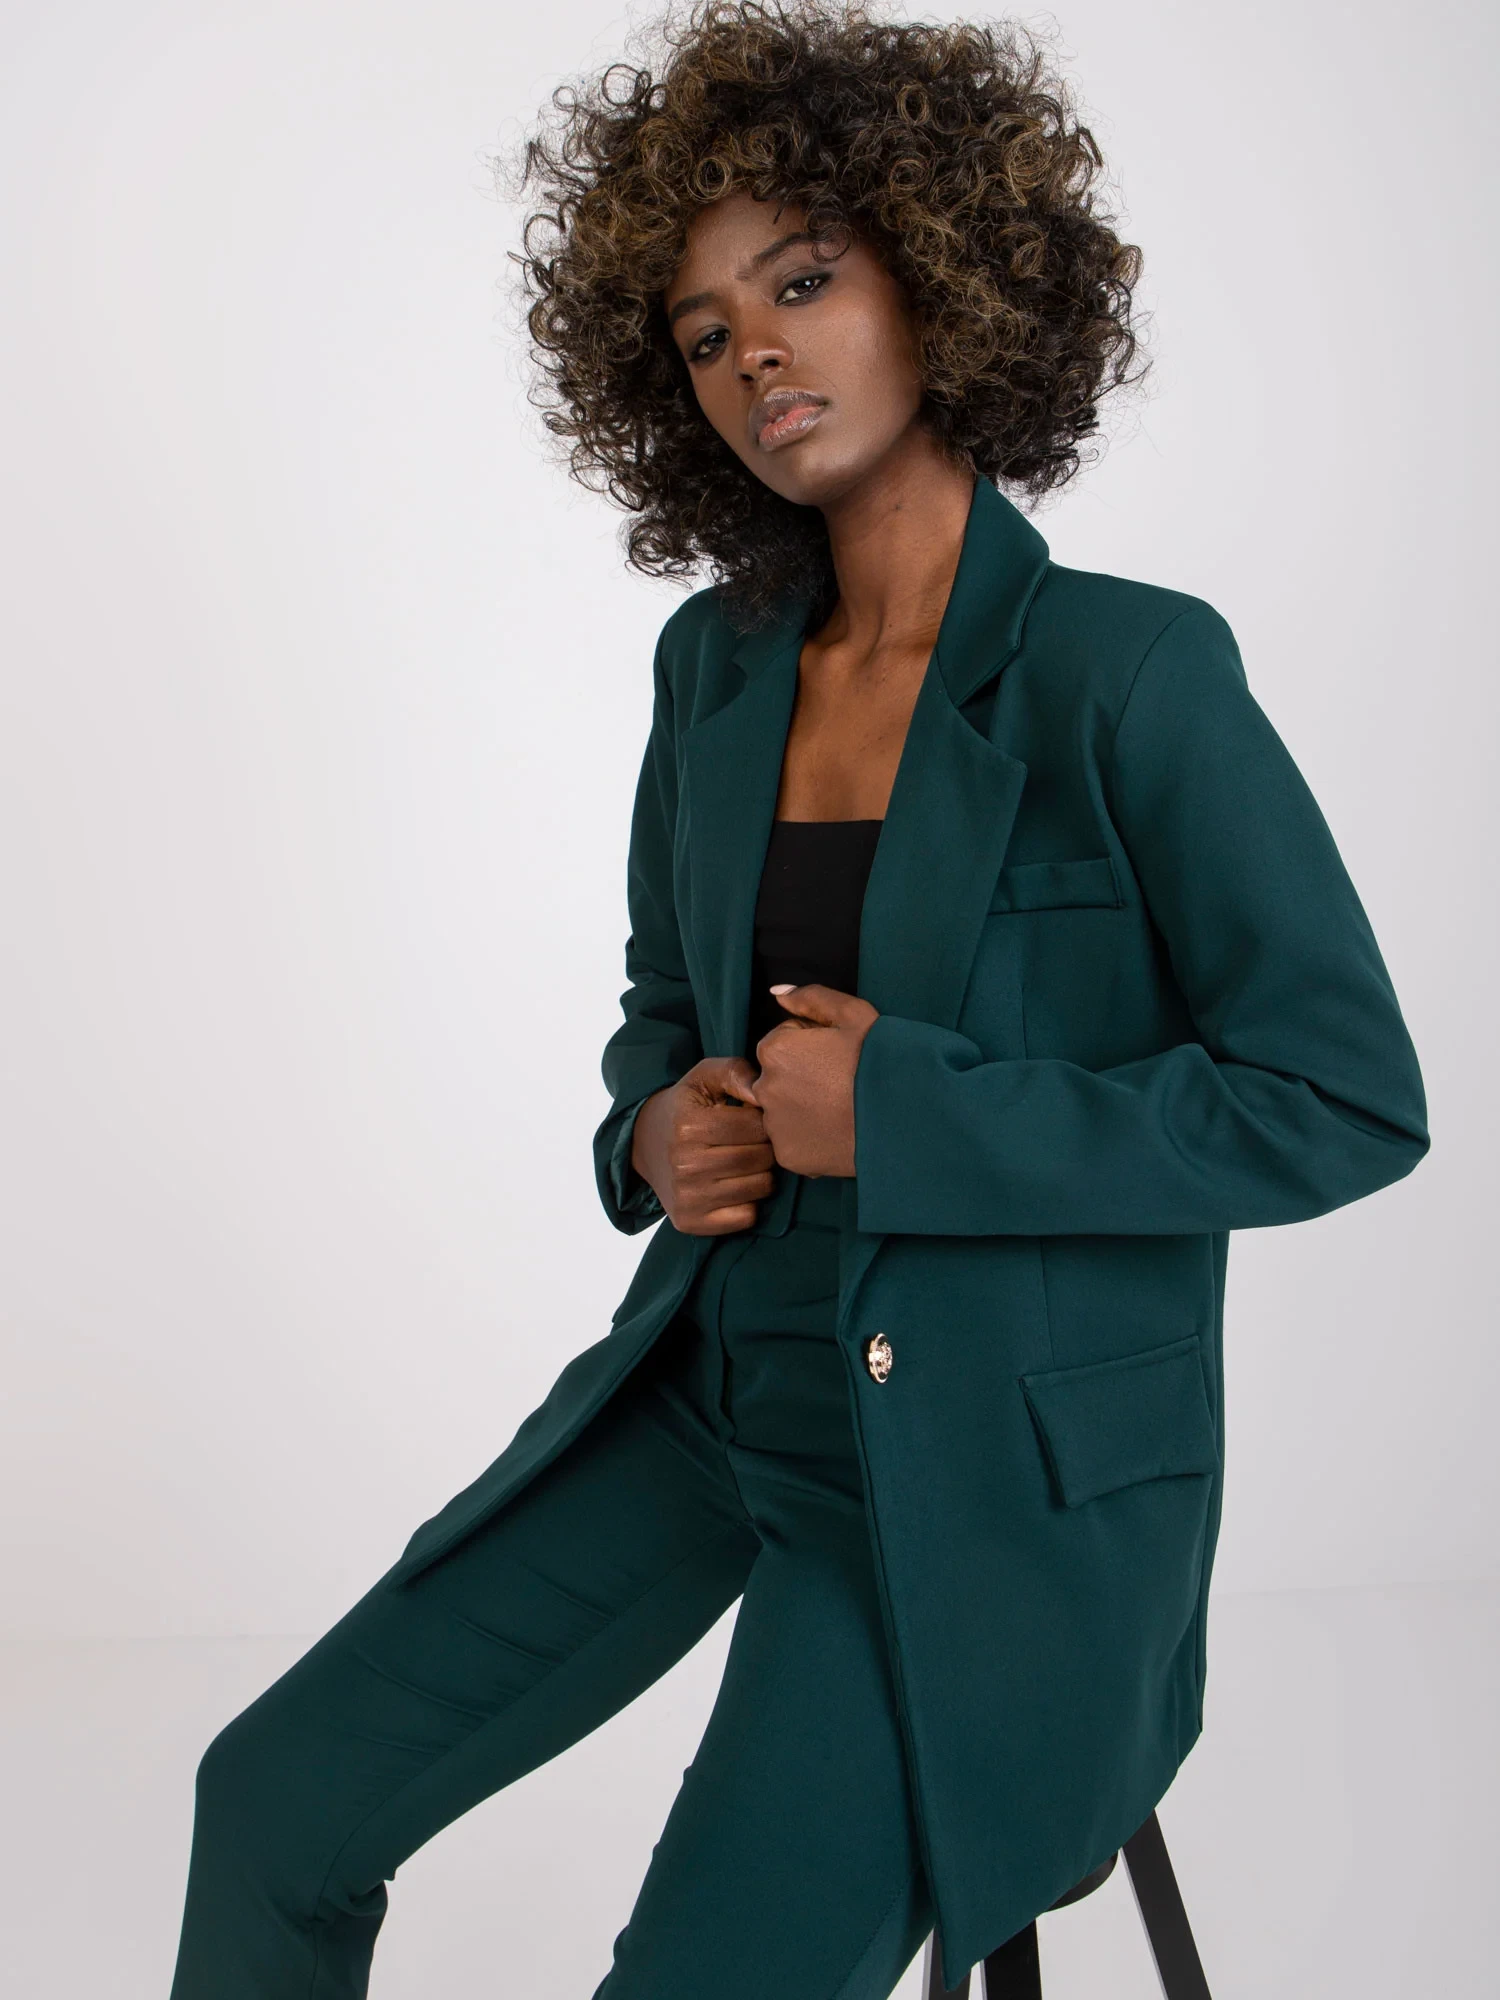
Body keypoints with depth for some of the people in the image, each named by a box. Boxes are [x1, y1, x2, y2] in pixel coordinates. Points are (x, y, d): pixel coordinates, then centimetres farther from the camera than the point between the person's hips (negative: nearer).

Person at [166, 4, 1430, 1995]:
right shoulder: (718, 660, 3)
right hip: (717, 1387, 6)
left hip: (999, 1470, -6)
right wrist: (657, 1131, -6)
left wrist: (904, 1110, -19)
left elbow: (1349, 1098, -15)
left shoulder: (1126, 670, -16)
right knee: (277, 1803, 5)